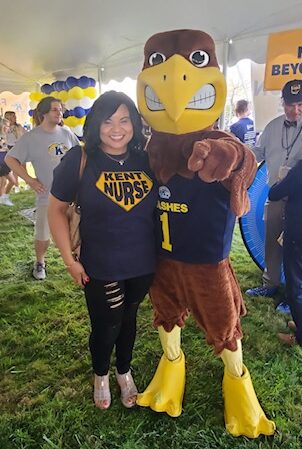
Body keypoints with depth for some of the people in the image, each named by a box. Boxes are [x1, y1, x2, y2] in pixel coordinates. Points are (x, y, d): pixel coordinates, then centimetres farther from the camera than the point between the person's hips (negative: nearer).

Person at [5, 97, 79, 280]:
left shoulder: (67, 133, 4)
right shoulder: (31, 137, -6)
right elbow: (10, 159, -4)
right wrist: (30, 180, -10)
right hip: (47, 196, -3)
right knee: (43, 235, 2)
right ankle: (40, 262, 28)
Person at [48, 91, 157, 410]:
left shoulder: (146, 160, -2)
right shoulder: (79, 160, -12)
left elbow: (159, 207, 9)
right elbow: (56, 209, -6)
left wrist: (161, 250, 5)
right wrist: (69, 259, -9)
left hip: (143, 264, 3)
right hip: (100, 267, -3)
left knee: (128, 319, 21)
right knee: (105, 326, 12)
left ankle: (124, 372, 49)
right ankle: (101, 375, 45)